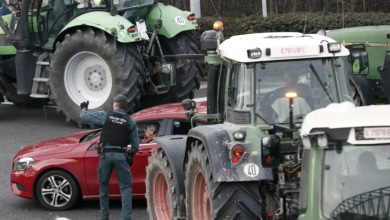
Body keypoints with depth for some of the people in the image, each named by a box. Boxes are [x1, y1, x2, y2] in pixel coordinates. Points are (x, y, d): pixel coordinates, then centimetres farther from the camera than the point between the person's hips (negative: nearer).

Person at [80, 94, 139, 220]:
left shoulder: (105, 116, 0)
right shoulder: (130, 121, 3)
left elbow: (84, 116, 6)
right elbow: (135, 144, 5)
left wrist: (84, 108, 28)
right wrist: (131, 156, 21)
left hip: (105, 154, 0)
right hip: (121, 156, 0)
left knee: (104, 185, 16)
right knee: (125, 187, 3)